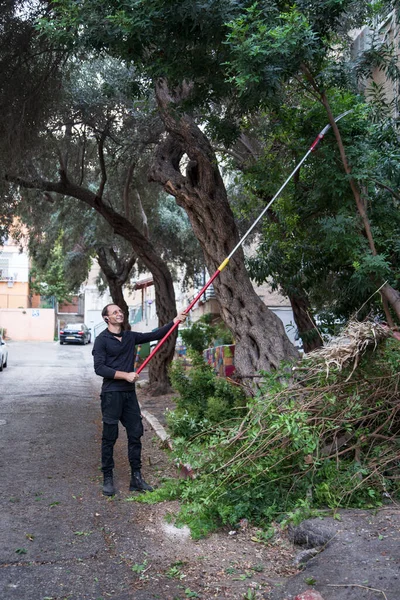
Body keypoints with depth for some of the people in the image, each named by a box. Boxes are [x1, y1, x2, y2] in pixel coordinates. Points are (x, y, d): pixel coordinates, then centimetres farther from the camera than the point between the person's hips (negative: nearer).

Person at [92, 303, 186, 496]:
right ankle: (108, 479, 14)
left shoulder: (130, 337, 11)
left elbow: (154, 335, 7)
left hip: (129, 393, 6)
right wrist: (125, 375, -18)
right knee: (109, 437, 2)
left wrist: (173, 322, -5)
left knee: (135, 434, 6)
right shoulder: (102, 340, -5)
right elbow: (99, 368, -13)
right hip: (111, 393, -6)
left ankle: (136, 478, 15)